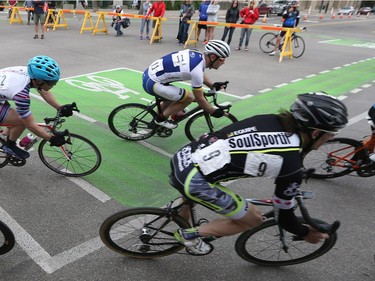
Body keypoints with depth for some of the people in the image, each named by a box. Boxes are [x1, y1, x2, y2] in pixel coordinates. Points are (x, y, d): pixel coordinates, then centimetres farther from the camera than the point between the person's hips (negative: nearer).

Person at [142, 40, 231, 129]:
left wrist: (213, 86, 19)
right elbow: (199, 99, -13)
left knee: (173, 98, 27)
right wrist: (214, 112, -1)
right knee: (188, 97, -8)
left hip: (150, 73, 10)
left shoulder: (197, 54, 2)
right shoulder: (197, 70, -24)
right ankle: (161, 119, 6)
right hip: (152, 83, -10)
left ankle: (157, 125, 38)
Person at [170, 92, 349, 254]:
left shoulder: (269, 120, 7)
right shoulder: (292, 166, -11)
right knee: (254, 219, 13)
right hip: (195, 182, -7)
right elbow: (283, 215, 2)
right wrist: (306, 233, 24)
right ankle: (190, 234, 19)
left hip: (183, 158, 8)